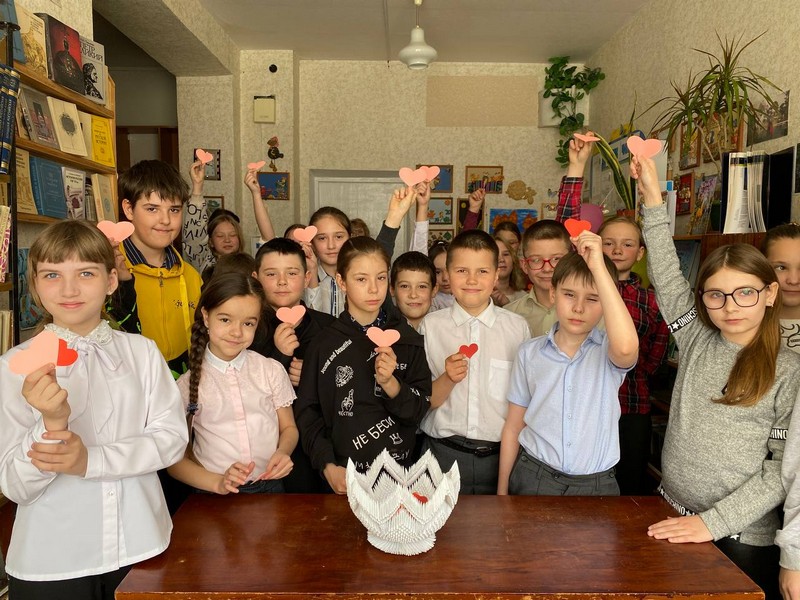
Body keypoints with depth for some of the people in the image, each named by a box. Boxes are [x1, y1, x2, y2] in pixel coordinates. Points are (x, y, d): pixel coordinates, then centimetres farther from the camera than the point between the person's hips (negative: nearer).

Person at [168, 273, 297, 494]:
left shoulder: (272, 371, 4)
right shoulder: (189, 384, 0)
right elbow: (175, 460, 3)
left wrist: (282, 452, -9)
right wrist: (218, 482, -12)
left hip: (270, 488, 2)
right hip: (215, 496, -2)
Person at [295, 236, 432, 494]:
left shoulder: (408, 339, -4)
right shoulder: (324, 344, -6)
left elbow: (419, 409, -5)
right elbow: (308, 412, -2)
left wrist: (390, 383, -22)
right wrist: (327, 465, -11)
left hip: (399, 471, 1)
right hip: (344, 474, 0)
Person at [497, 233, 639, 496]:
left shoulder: (607, 351, -7)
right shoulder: (530, 352, -1)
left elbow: (626, 347, -34)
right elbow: (513, 427, 4)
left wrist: (599, 266, -33)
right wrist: (502, 490, 5)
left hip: (595, 484, -1)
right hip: (533, 476, 1)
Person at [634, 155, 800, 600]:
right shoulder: (697, 342, 0)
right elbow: (667, 275, -3)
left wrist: (715, 521, -19)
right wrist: (653, 196, -6)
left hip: (743, 538, -3)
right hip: (673, 520, 3)